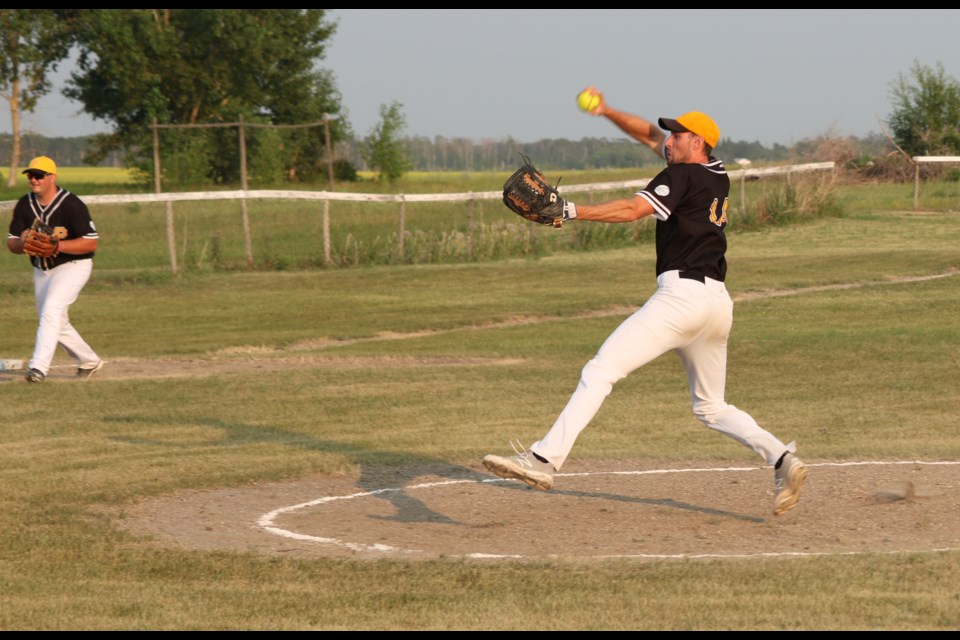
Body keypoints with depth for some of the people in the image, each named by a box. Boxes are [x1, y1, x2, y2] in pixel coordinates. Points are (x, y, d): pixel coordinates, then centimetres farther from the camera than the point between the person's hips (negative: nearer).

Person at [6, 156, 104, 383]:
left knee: (51, 310, -26)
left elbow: (92, 243, -21)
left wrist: (57, 246, -32)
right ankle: (89, 361, 33)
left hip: (72, 265, -7)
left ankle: (39, 366, -33)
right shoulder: (24, 205, -2)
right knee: (57, 323, 14)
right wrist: (22, 242, -24)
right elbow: (11, 244, 1)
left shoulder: (72, 205, -19)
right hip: (41, 270, 7)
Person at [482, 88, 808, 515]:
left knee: (600, 371, -15)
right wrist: (606, 112, 18)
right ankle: (781, 457, 2)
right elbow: (649, 135, 27)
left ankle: (545, 458, -26)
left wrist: (572, 211, -22)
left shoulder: (684, 176, -3)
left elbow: (632, 209, -18)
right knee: (711, 407, 20)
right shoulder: (718, 176, 20)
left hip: (683, 293, -9)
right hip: (718, 302, 9)